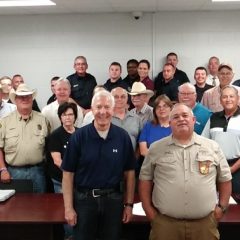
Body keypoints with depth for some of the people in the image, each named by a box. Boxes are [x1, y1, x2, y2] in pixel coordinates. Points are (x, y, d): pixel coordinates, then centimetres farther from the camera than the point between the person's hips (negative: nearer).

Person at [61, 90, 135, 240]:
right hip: (84, 199, -1)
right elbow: (68, 173, -5)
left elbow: (129, 172, 3)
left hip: (113, 200, 2)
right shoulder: (79, 136, -8)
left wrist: (129, 204, 2)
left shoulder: (123, 137, -3)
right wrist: (68, 207, -7)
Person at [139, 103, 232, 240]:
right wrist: (148, 209, 1)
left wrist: (222, 207, 4)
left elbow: (225, 178, 11)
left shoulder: (212, 147, 6)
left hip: (205, 222, 1)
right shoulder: (156, 148, 4)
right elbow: (145, 178, 7)